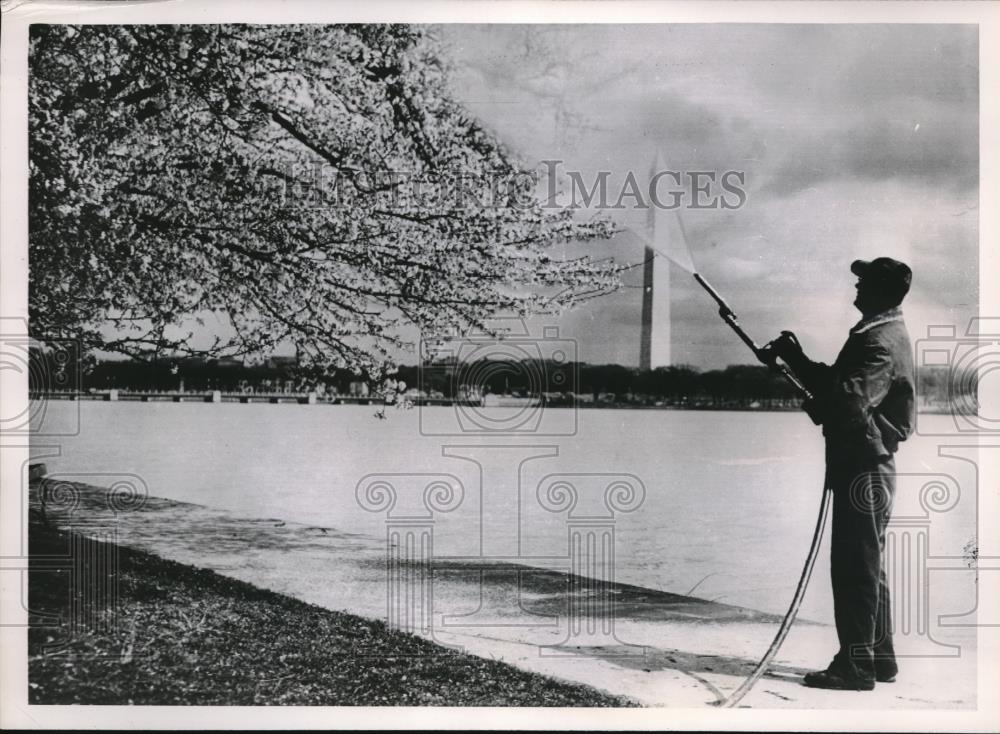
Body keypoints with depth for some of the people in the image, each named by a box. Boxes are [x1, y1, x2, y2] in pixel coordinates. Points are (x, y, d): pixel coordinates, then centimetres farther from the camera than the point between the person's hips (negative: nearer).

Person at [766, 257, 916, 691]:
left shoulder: (880, 342, -17)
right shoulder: (886, 333, 16)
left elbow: (849, 397, -29)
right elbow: (840, 384, 19)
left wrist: (796, 359, -21)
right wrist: (799, 362, 7)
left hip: (863, 466, -11)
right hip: (867, 463, 11)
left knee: (855, 566, -5)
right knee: (866, 565, 17)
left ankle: (855, 664, 1)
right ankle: (878, 656, 26)